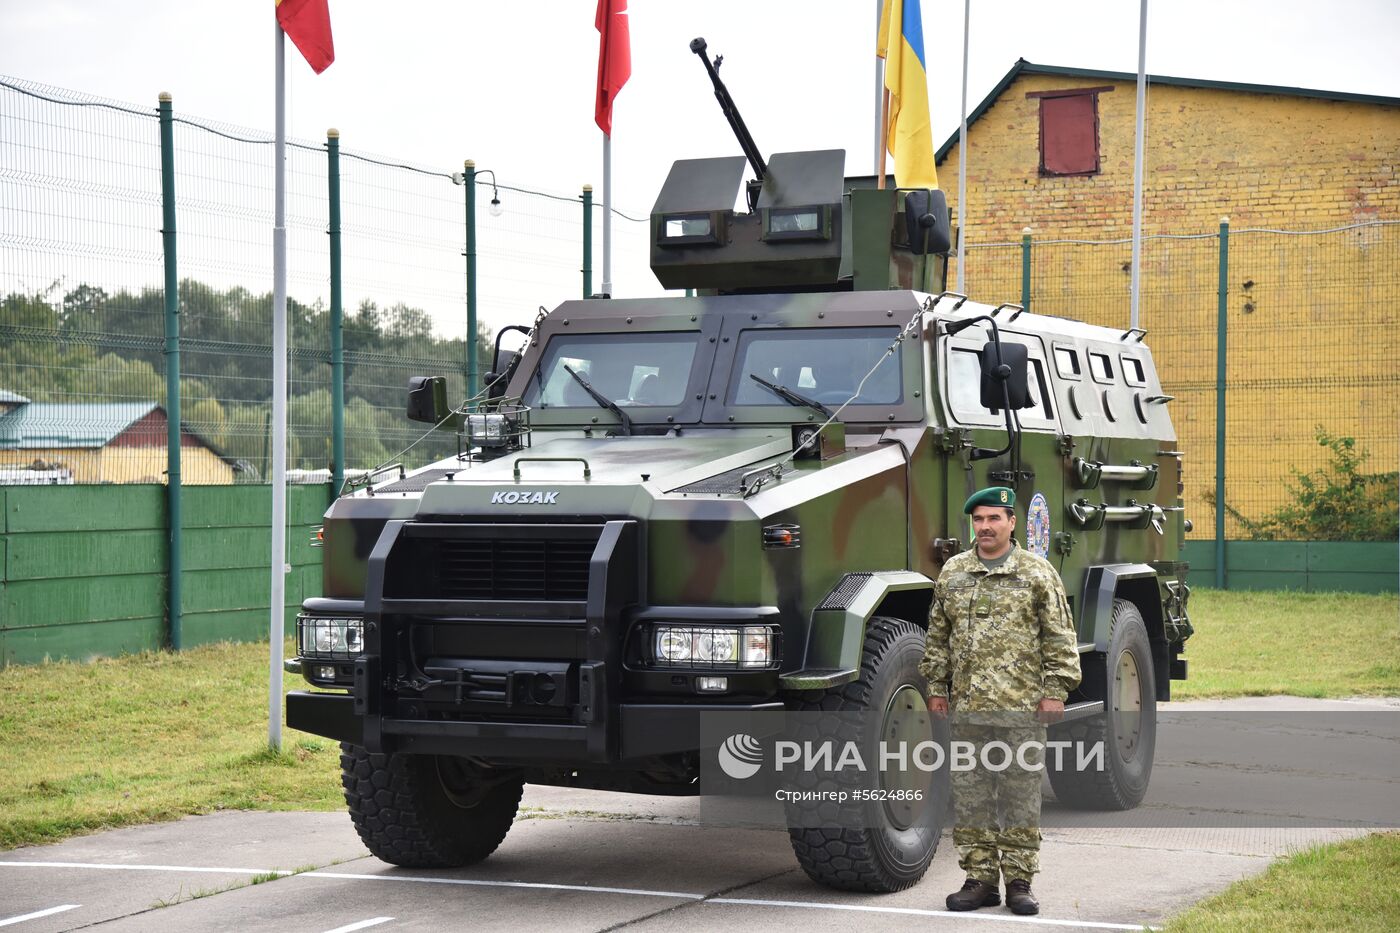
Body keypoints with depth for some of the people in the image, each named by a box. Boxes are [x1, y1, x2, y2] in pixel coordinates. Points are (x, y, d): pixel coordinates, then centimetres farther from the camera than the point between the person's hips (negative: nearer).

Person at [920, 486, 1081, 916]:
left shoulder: (1038, 573, 1)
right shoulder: (952, 573, 11)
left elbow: (1059, 637, 1)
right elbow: (938, 635, 16)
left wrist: (1055, 690, -5)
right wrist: (936, 686, 10)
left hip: (1022, 707, -3)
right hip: (967, 707, 3)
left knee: (1021, 794, 1)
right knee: (969, 794, 5)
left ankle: (1019, 881, 8)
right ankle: (980, 878, 12)